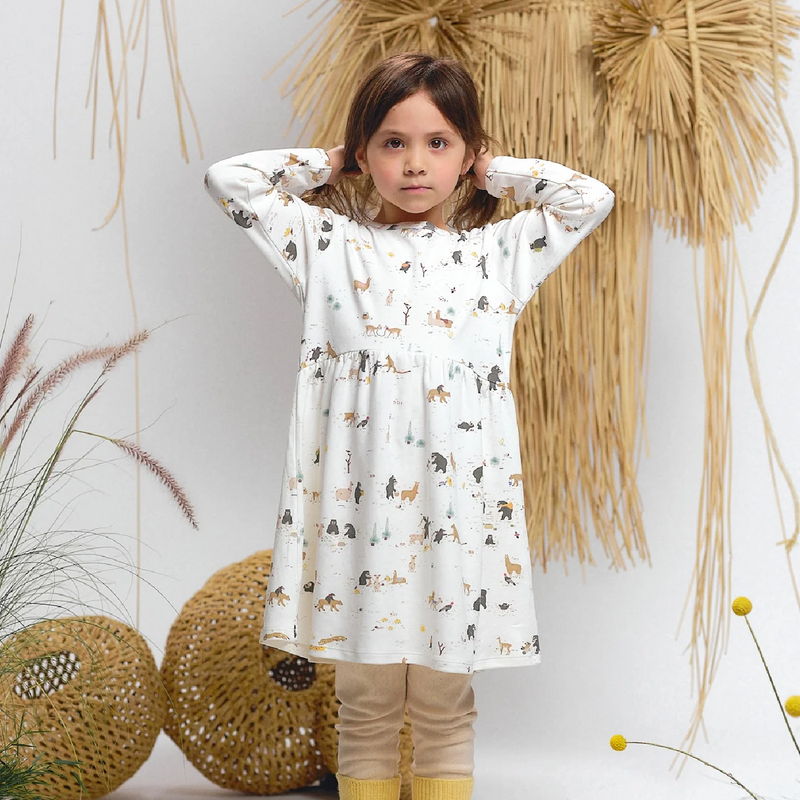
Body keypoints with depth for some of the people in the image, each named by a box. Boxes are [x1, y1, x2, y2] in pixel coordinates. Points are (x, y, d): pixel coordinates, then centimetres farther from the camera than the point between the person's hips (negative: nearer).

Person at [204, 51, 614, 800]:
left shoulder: (498, 252, 11)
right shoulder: (329, 245, 9)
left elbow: (590, 197, 10)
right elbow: (229, 178, 7)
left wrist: (494, 173, 14)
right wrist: (326, 165, 14)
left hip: (457, 506, 1)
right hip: (357, 506, 0)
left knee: (445, 706, 10)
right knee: (366, 705, 9)